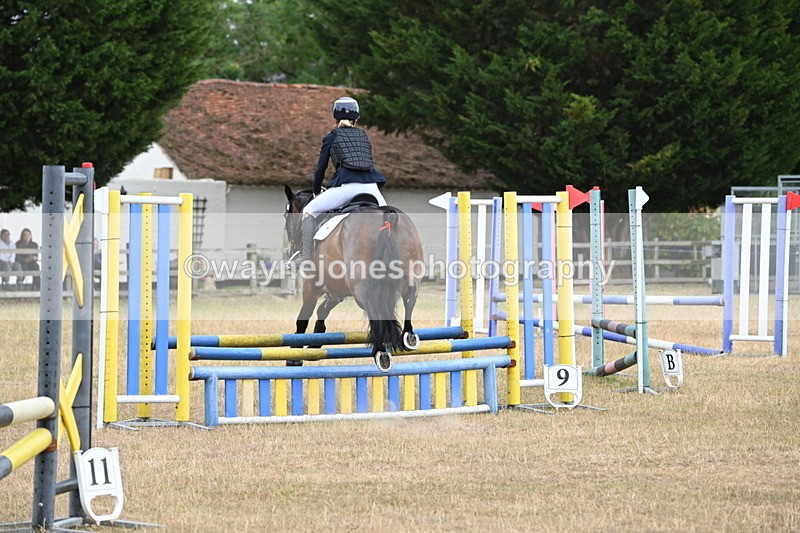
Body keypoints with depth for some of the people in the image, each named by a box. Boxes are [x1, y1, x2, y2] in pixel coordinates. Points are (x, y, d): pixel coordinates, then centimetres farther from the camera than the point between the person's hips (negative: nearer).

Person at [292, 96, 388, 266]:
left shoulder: (331, 137, 16)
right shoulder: (364, 136, 26)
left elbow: (321, 168, 17)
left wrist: (316, 191, 32)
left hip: (346, 185, -3)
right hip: (370, 185, 3)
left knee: (309, 211, 8)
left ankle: (306, 256, -1)